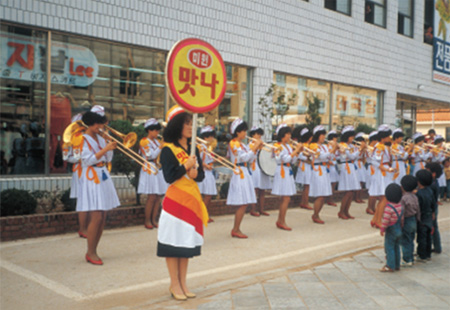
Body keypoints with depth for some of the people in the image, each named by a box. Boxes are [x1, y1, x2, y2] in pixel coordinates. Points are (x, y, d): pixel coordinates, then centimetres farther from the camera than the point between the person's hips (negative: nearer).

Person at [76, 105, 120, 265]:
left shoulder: (100, 137, 15)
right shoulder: (83, 138, -5)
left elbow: (108, 159, 13)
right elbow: (88, 160, -16)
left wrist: (110, 146, 1)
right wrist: (105, 149, -18)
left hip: (103, 178, 7)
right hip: (91, 178, -7)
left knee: (102, 218, 6)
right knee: (96, 217, -12)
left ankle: (93, 251, 16)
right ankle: (90, 253, 0)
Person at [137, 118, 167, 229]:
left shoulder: (157, 141, 16)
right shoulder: (144, 141, -6)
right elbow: (152, 155, -14)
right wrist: (161, 146, -16)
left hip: (158, 170, 7)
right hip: (149, 170, -7)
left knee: (157, 197, 5)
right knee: (152, 197, -8)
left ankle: (154, 220, 11)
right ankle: (147, 221, 3)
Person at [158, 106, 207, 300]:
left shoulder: (193, 148, 10)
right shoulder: (168, 149, -8)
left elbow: (201, 175, 8)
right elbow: (169, 177, -16)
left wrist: (196, 173, -13)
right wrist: (186, 166, -20)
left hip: (192, 200, 6)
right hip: (175, 200, -6)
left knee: (187, 241, 10)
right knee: (173, 241, 0)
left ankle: (182, 283, 20)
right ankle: (174, 284, 12)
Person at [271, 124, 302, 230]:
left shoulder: (288, 146, 14)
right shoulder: (278, 146, -11)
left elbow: (293, 160, 13)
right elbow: (286, 159, -21)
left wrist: (298, 151, 1)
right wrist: (296, 150, -18)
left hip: (288, 172, 9)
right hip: (282, 172, -9)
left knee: (285, 199, 10)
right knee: (286, 199, -9)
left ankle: (279, 221, 18)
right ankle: (282, 222, -1)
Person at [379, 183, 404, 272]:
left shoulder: (389, 207, -24)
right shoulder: (400, 205, 1)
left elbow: (386, 220, -21)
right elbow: (402, 217, 10)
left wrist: (382, 229, -11)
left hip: (391, 231, -8)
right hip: (399, 230, 8)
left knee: (389, 247, 1)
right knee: (396, 247, 17)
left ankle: (390, 266, 4)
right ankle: (397, 265, 25)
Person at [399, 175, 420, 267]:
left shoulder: (403, 198, -21)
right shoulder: (415, 197, 1)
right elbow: (418, 210, 9)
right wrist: (417, 220, 20)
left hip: (406, 221, -8)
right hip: (413, 221, 8)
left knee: (405, 242, 3)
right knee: (411, 241, 17)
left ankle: (407, 260, 9)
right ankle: (411, 259, 26)